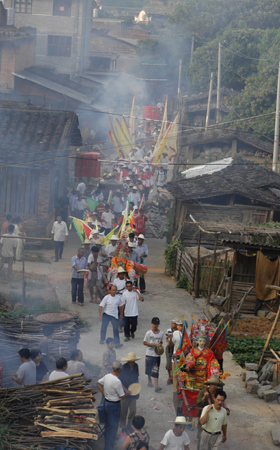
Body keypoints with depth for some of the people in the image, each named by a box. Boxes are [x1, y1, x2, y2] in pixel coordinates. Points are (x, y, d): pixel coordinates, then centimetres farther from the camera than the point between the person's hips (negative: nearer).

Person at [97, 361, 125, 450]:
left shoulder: (107, 376, -3)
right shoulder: (117, 381, -28)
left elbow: (98, 383, 16)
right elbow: (122, 396, -21)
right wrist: (123, 388, -1)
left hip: (106, 402, 9)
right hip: (114, 405, -9)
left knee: (107, 425, 24)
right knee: (113, 427, 2)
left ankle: (107, 442, 41)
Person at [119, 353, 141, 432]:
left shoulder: (136, 366, -2)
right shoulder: (123, 368, -18)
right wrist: (125, 390, -20)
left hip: (133, 393, 4)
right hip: (125, 393, -4)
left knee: (133, 411, 6)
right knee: (123, 411, 10)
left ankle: (129, 425, 30)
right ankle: (123, 426, 28)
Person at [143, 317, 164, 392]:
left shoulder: (161, 333, 3)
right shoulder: (148, 333, -6)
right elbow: (144, 342, -3)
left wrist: (160, 345, -7)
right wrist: (152, 344, -16)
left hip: (157, 354, 1)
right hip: (149, 353, -1)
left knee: (156, 370, -5)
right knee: (149, 368, 12)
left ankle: (156, 386, -9)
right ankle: (149, 380, 38)